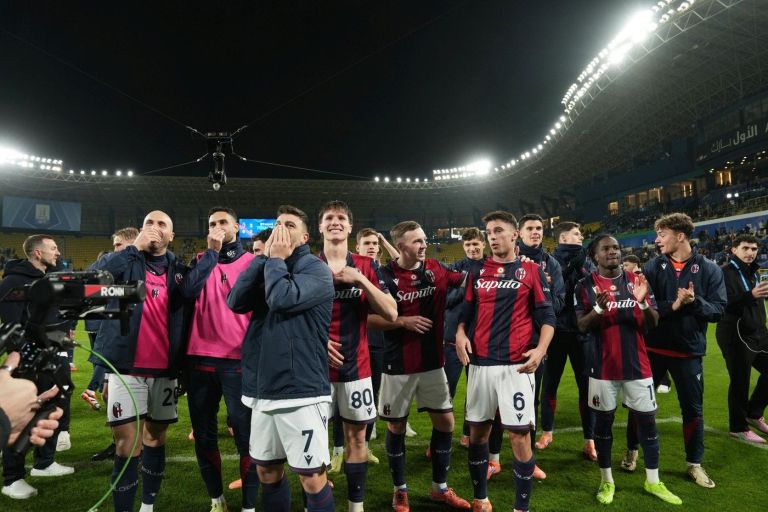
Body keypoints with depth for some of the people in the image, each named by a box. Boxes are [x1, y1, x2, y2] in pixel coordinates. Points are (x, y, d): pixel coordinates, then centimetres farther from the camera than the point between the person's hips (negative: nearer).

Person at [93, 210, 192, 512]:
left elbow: (187, 317, 5)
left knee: (156, 438, 14)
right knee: (127, 445, -2)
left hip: (165, 370, 3)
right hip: (127, 367, -2)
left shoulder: (179, 271, 7)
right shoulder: (125, 261, 2)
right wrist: (135, 247, -19)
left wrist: (183, 365, -1)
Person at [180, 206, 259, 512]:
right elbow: (188, 291, -10)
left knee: (245, 432, -2)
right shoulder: (202, 260, 11)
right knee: (203, 434, 12)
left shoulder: (252, 262, 3)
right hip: (200, 357, 4)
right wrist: (212, 252, -10)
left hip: (239, 358, -3)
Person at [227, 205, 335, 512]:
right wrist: (264, 257, -3)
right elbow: (235, 302, -1)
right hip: (263, 388, 7)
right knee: (267, 470, 18)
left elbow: (281, 299, -24)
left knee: (312, 477, 0)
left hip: (301, 389, -6)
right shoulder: (268, 266, 14)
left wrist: (276, 259, -8)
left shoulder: (316, 269, -6)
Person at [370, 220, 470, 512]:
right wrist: (404, 321, -19)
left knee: (445, 422, 10)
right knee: (396, 427, 9)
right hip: (398, 365, -4)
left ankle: (440, 488, 30)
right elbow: (369, 318, -11)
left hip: (432, 362, 4)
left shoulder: (435, 269, 1)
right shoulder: (385, 276, -12)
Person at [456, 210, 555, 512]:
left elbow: (546, 315, -1)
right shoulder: (477, 271, 12)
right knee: (477, 431, 11)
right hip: (480, 363, 4)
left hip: (517, 365, -3)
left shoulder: (531, 270, 2)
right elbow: (466, 311, 14)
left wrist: (541, 348, -16)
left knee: (520, 435, -1)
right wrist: (460, 333, -5)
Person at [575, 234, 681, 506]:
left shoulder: (637, 281, 3)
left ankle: (653, 481, 25)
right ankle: (606, 480, 22)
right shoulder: (586, 285, -4)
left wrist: (643, 302, -20)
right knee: (603, 421, 8)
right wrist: (599, 308, -26)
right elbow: (582, 326, -8)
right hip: (604, 367, -2)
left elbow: (654, 323, 1)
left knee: (647, 420, 8)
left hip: (637, 364, 3)